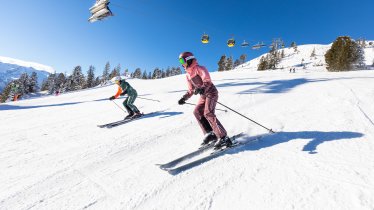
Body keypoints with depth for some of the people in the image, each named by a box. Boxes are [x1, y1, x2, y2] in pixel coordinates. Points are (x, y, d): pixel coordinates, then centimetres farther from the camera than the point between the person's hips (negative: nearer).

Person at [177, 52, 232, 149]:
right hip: (203, 95, 9)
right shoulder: (188, 74, 13)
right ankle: (210, 134, 0)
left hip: (211, 92, -9)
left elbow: (208, 81, -23)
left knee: (208, 113, -22)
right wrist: (184, 98, 12)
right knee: (197, 112, -2)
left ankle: (223, 137, -20)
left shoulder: (199, 68, -11)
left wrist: (201, 89, -41)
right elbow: (191, 90, 20)